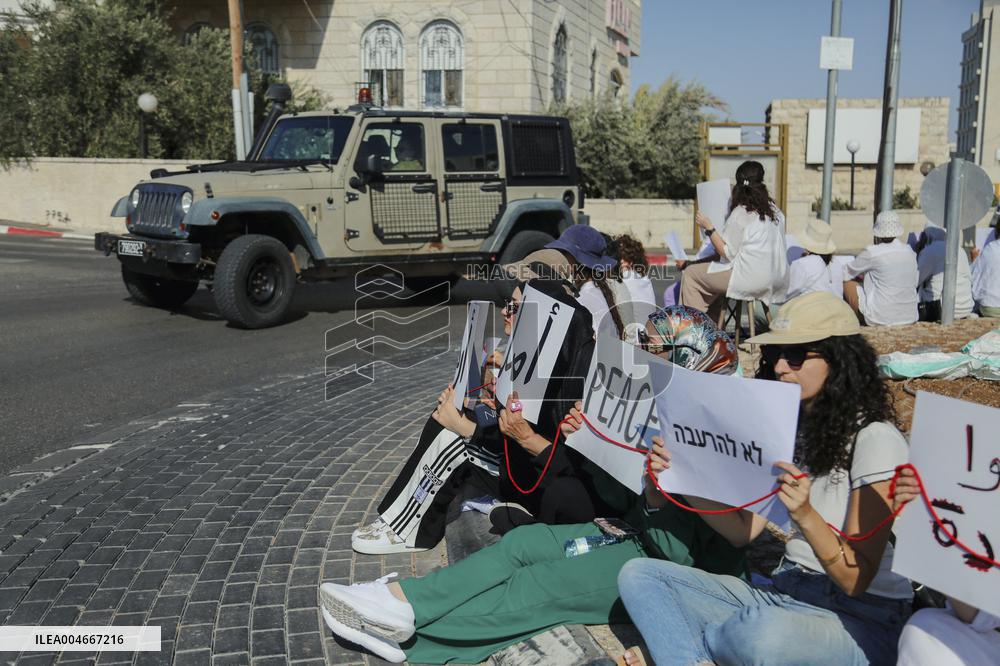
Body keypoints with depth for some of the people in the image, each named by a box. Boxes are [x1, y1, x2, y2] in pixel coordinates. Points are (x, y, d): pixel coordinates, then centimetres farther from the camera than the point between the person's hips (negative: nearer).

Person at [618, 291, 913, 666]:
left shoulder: (874, 439, -15)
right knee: (639, 575, -4)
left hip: (861, 618, -7)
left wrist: (805, 515, -35)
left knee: (765, 633, -39)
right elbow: (745, 529, 4)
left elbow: (856, 580, -18)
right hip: (785, 593, 7)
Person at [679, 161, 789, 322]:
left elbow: (727, 254, -12)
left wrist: (709, 228, -7)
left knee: (689, 274, 4)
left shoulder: (741, 213, -11)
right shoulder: (771, 209, 10)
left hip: (752, 278, -9)